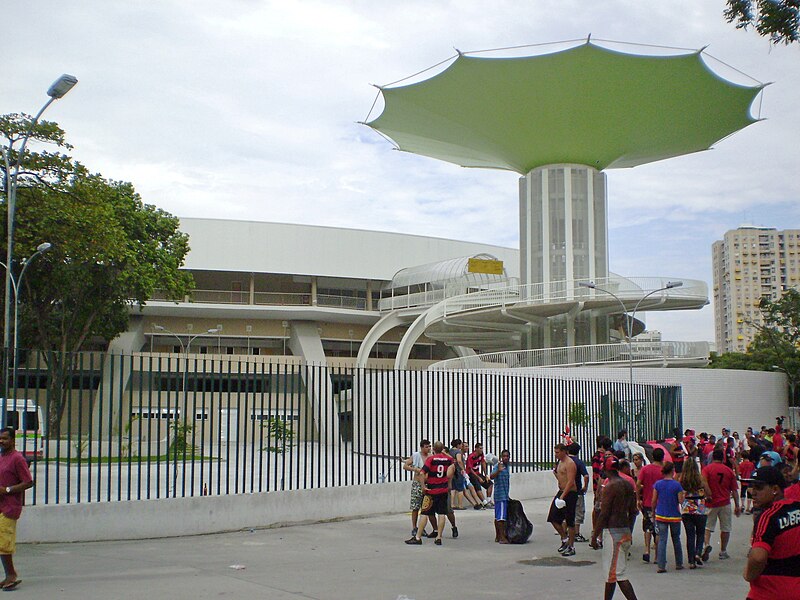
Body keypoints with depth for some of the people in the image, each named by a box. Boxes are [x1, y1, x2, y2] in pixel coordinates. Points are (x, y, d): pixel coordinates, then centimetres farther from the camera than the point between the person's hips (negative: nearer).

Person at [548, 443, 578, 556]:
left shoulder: (569, 463, -14)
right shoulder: (560, 462, 15)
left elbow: (570, 481, -22)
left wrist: (563, 495, -27)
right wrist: (556, 472, 9)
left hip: (570, 493, -9)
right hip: (561, 492, 9)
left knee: (570, 521, -3)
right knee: (553, 518, 6)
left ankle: (571, 547, 5)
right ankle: (565, 539, 21)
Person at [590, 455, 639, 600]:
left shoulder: (610, 486, -15)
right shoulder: (628, 485, 10)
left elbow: (603, 514, -16)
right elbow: (633, 512, 15)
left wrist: (594, 537, -11)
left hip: (613, 531, -9)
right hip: (625, 531, 9)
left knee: (617, 573, -7)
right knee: (610, 571, 18)